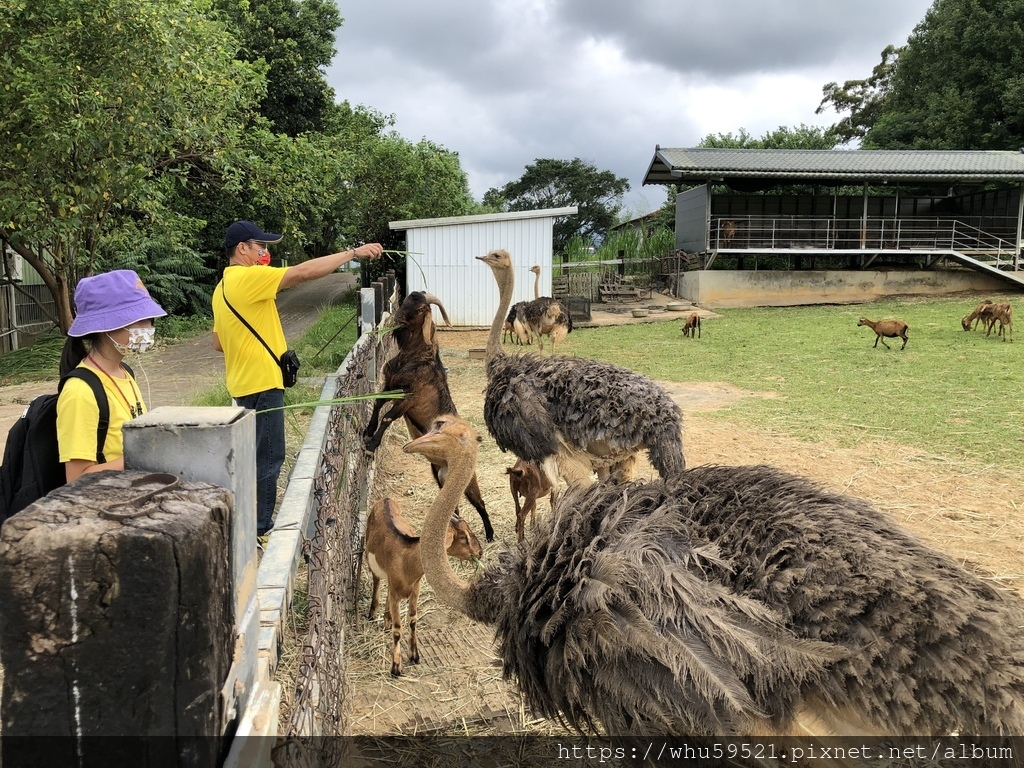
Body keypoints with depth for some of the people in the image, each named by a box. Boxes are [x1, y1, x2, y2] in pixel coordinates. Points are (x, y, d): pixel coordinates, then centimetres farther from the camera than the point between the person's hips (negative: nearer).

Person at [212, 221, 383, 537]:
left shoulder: (224, 286, 15)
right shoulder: (247, 278, -15)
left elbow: (218, 342, 20)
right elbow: (303, 272, -23)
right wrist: (353, 252, -19)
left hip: (245, 383, 10)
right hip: (261, 383, -10)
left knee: (260, 455, 18)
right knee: (268, 458, -3)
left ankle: (257, 522, 29)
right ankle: (258, 529, 5)